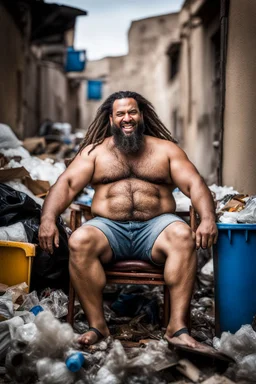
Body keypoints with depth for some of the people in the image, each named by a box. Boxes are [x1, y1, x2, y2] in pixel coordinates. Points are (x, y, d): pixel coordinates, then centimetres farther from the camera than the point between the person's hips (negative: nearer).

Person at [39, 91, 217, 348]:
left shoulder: (166, 149, 13)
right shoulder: (95, 151, 14)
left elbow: (194, 184, 3)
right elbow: (67, 184, 3)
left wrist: (208, 219, -17)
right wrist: (48, 218, -17)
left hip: (156, 226, 0)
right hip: (109, 227, 1)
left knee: (183, 236, -32)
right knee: (79, 241, -31)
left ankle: (177, 327, -30)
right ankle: (97, 325, -21)